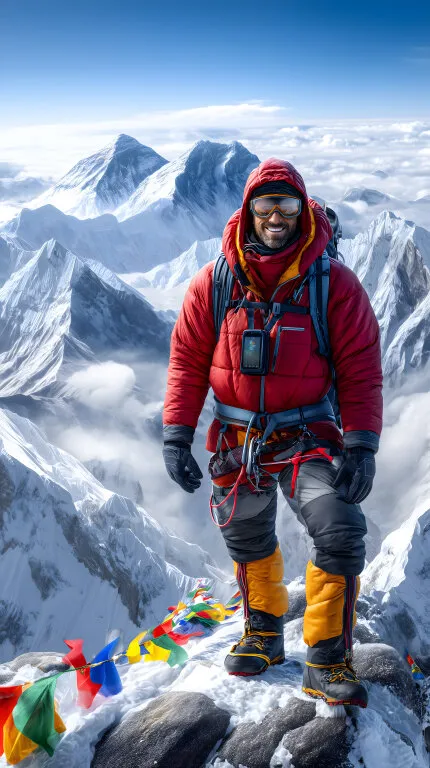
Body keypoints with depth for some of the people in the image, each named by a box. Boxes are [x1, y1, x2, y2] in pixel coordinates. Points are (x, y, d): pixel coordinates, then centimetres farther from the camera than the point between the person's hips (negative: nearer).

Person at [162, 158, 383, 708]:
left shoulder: (334, 283, -8)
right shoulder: (214, 283, -3)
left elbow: (361, 369, -8)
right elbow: (187, 360, 2)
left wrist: (361, 446, -16)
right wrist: (176, 435, -4)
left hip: (307, 436, -2)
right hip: (236, 438, 3)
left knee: (341, 532, -18)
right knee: (247, 540, 16)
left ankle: (327, 663, 1)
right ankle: (264, 633, 42)